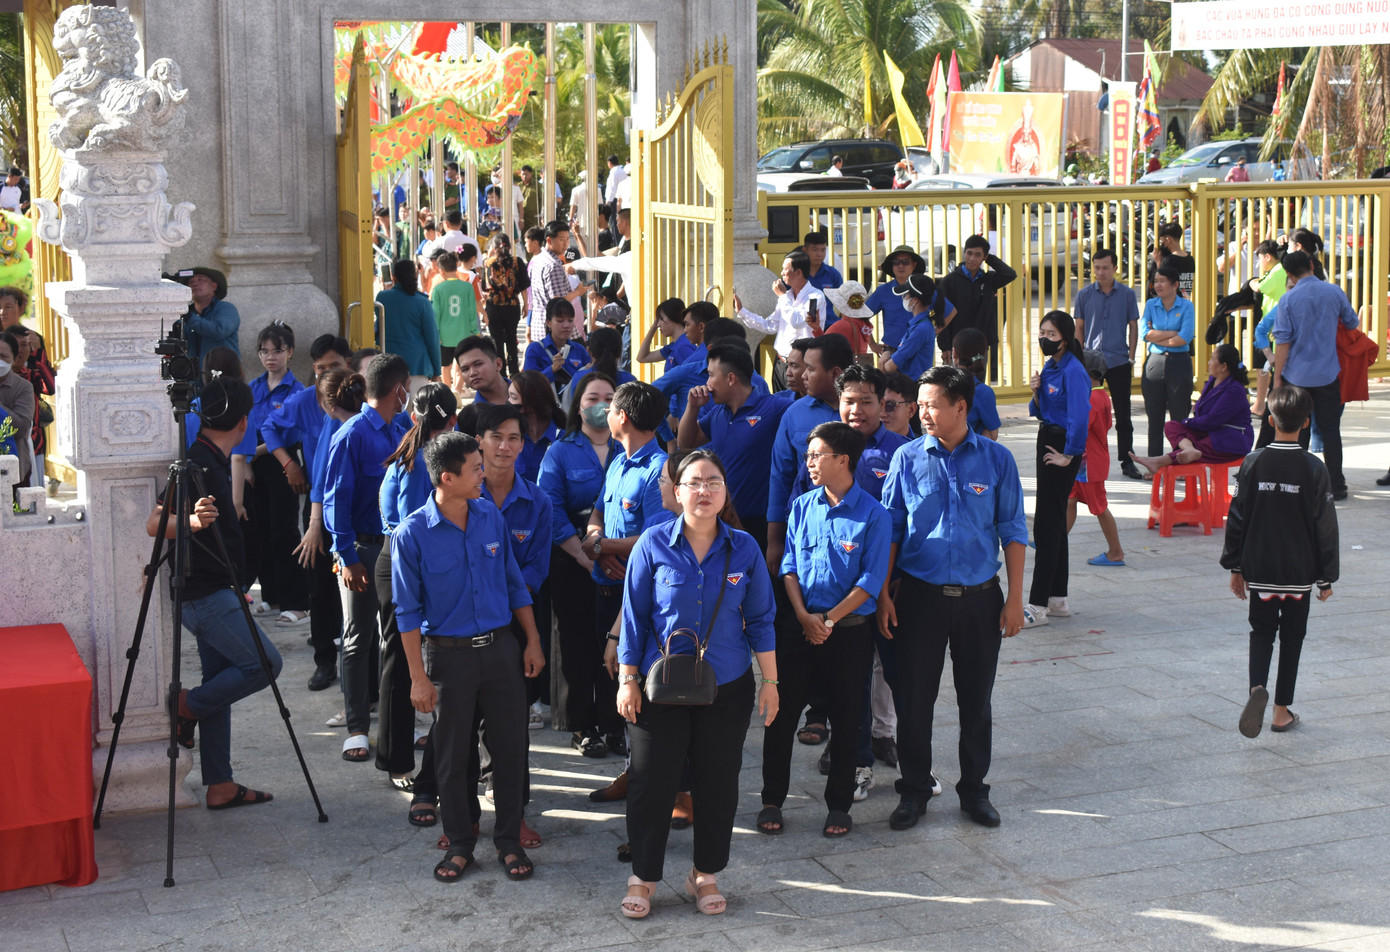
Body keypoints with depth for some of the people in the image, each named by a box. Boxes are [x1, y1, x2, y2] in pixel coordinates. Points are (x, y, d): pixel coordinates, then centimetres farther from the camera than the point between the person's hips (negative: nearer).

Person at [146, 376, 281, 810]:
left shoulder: (211, 461, 11)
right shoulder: (199, 464, -18)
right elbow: (154, 523, -24)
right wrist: (190, 521, -43)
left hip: (213, 593, 10)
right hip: (207, 595, -10)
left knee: (220, 684, 10)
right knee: (264, 663, -10)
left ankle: (220, 786, 14)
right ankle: (187, 705, 3)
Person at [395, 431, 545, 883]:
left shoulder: (490, 516, 0)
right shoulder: (412, 535, -12)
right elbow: (408, 611, -7)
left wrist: (532, 641, 8)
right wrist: (419, 677, -9)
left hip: (501, 648, 3)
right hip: (450, 654, -3)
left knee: (511, 747, 7)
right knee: (452, 755, 8)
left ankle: (509, 841, 22)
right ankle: (459, 844, 24)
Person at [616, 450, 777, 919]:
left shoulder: (744, 548, -1)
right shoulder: (653, 544, -7)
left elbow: (760, 619, 5)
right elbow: (634, 616, -2)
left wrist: (770, 681, 4)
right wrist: (627, 679, -3)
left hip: (727, 688, 2)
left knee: (718, 783, 10)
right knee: (652, 782, 4)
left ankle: (705, 875, 27)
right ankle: (643, 877, 20)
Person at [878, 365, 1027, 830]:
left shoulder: (996, 459, -1)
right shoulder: (908, 458, -1)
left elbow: (1012, 530, 2)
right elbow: (891, 528, 4)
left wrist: (1015, 598, -2)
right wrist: (884, 594, -2)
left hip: (979, 597, 0)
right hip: (919, 595, 0)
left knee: (976, 699, 10)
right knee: (913, 697, 4)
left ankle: (974, 790, 25)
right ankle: (914, 790, 19)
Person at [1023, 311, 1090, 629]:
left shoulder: (1073, 371, -18)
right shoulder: (1050, 367, 10)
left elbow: (1080, 416, -26)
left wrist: (1068, 455, -20)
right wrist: (1036, 393, -5)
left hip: (1063, 446, -10)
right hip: (1047, 441, 10)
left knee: (1046, 523, -8)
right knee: (1055, 521, 14)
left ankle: (1038, 606, -6)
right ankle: (1058, 599, 23)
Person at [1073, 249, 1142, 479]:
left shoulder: (1127, 294, 2)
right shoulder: (1084, 294, 3)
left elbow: (1133, 327, 7)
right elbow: (1079, 328, 8)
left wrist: (1131, 358, 0)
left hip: (1119, 362, 0)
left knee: (1123, 415, 5)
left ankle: (1127, 462, 12)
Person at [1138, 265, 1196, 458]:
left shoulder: (1186, 306, -2)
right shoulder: (1151, 304, 7)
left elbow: (1185, 338, -14)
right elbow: (1144, 333, -6)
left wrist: (1156, 337, -8)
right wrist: (1172, 333, -11)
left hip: (1179, 364, -3)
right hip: (1154, 363, 3)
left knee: (1179, 417, 1)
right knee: (1154, 418, 6)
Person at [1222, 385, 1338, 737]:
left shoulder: (1253, 463, -6)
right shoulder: (1314, 469, -9)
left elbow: (1237, 517, -2)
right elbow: (1325, 526, -5)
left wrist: (1235, 566, 8)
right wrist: (1327, 576, 4)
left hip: (1259, 571, 1)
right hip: (1299, 572, -1)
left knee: (1261, 631, 14)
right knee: (1292, 637, 12)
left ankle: (1257, 687, -13)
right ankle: (1282, 711, 15)